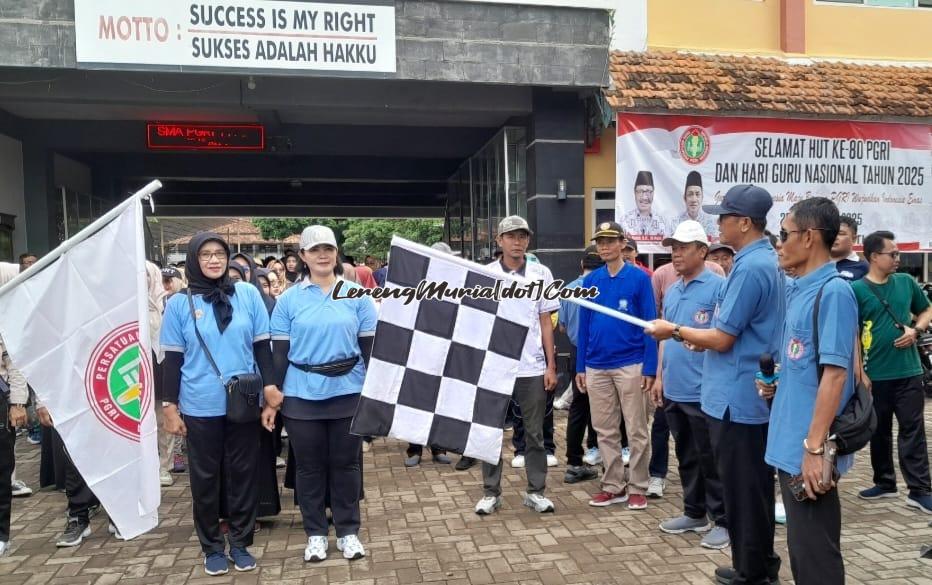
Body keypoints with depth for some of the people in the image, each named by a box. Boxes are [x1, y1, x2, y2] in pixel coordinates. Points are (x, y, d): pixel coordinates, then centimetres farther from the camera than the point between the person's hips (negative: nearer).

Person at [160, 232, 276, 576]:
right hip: (200, 407, 0)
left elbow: (262, 346, 4)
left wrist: (270, 386, 0)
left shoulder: (248, 294, 0)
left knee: (243, 473, 9)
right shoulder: (179, 303, 0)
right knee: (205, 477, 10)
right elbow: (172, 358, 2)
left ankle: (240, 542, 24)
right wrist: (169, 407, 0)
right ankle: (212, 547, 25)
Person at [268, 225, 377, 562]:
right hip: (301, 396, 0)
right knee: (309, 466, 11)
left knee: (345, 463, 10)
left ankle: (348, 531, 25)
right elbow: (279, 352, 2)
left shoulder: (356, 295, 0)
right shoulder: (289, 299, 1)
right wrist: (271, 399, 0)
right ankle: (315, 534, 26)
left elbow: (370, 347, 2)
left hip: (348, 392, 0)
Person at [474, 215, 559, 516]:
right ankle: (491, 492, 19)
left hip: (532, 367, 1)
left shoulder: (541, 274, 2)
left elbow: (545, 323, 5)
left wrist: (551, 366, 2)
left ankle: (536, 491, 21)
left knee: (534, 432, 9)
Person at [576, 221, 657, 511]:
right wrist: (580, 367, 7)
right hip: (596, 367, 4)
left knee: (637, 430, 5)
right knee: (605, 431, 11)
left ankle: (638, 488, 17)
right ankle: (613, 486, 23)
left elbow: (649, 324, -5)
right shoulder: (590, 281, 6)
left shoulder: (639, 278, -4)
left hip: (631, 365, -4)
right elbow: (584, 325, 9)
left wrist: (650, 368, -10)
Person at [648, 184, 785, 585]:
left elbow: (722, 339, -20)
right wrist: (697, 336, 11)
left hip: (737, 397, -10)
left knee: (741, 488, 4)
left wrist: (676, 331, -6)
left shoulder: (749, 267, -21)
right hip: (755, 393, 10)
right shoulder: (767, 261, 11)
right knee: (755, 484, 19)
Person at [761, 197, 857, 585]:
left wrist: (814, 446, -23)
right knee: (799, 548, 20)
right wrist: (776, 383, 6)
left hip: (808, 448, -9)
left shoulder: (833, 292, -16)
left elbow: (834, 373, -22)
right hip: (789, 443, 9)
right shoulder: (797, 290, 11)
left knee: (815, 553, 3)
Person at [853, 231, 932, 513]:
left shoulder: (906, 282, 4)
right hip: (875, 374, -2)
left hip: (908, 371, 2)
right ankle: (884, 483, 26)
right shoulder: (857, 289, -7)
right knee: (879, 431, 12)